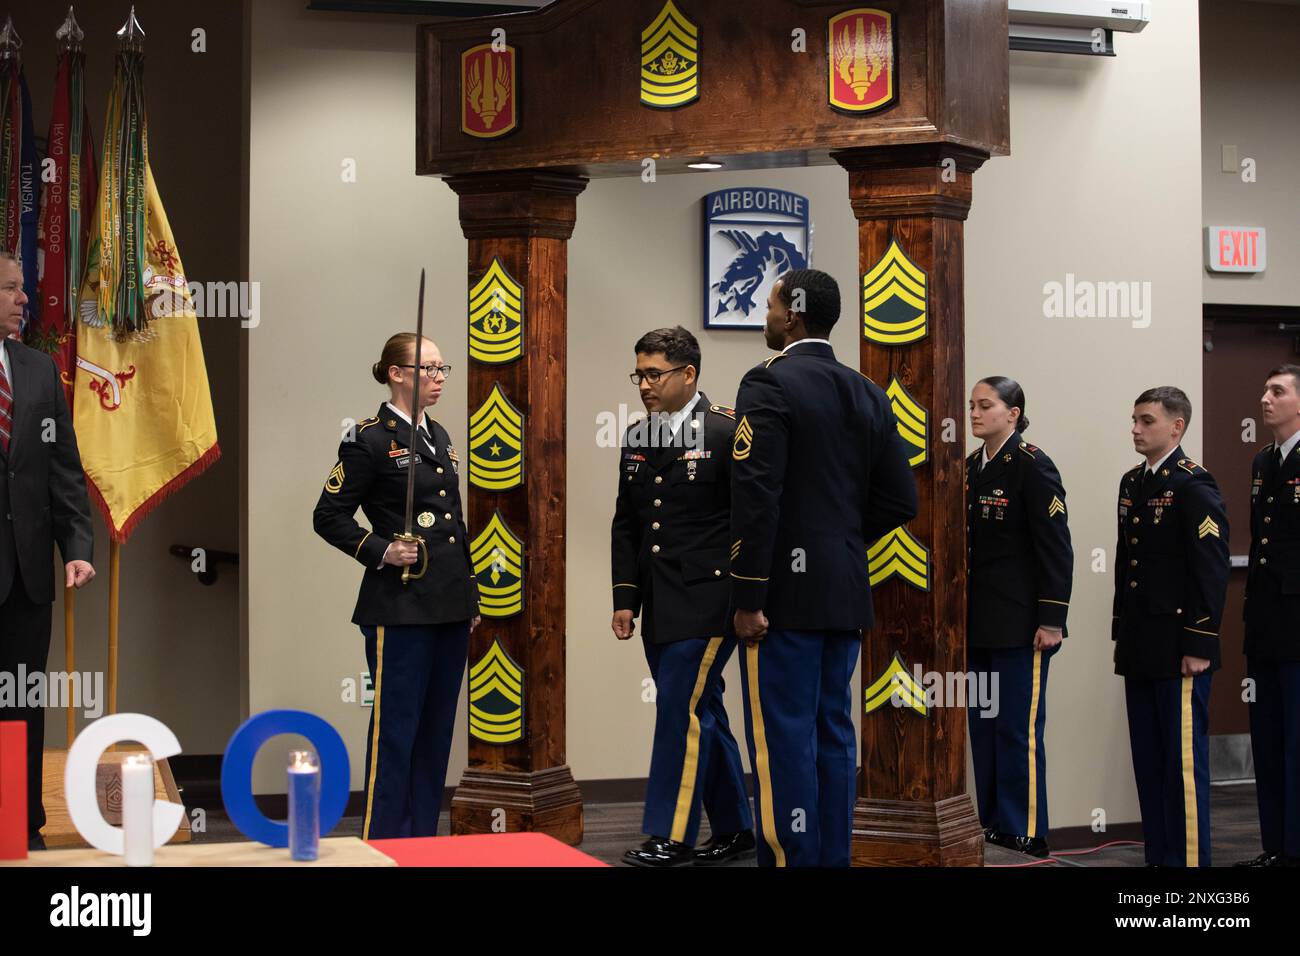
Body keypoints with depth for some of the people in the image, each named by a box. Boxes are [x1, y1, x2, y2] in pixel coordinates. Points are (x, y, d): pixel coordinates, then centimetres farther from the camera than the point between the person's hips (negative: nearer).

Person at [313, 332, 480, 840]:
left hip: (450, 606, 8)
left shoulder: (438, 435, 16)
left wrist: (470, 597, 18)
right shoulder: (370, 439, -7)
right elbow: (329, 515, -7)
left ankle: (424, 841, 19)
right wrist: (381, 551, -18)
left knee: (437, 728, 11)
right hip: (401, 607, -8)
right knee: (396, 729, -4)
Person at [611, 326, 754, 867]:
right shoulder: (637, 440, 13)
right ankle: (734, 831, 22)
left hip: (707, 600, -7)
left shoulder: (727, 432, -9)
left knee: (681, 709, -10)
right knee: (701, 714, 12)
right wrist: (625, 596, 10)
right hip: (660, 607, 7)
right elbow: (626, 524, 16)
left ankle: (671, 837, -4)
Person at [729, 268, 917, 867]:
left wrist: (748, 598, -15)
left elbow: (757, 498, -18)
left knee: (783, 740, -4)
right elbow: (899, 500, 11)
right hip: (846, 594, 7)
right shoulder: (867, 394, 11)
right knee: (832, 734, 13)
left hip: (787, 593, -7)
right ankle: (832, 856, 18)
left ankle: (790, 857, -3)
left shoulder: (770, 385, -11)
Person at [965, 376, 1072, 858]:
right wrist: (957, 615, 14)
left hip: (1019, 621, -8)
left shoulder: (1032, 465, -10)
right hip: (977, 621, 8)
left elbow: (1057, 548, -13)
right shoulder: (970, 467, 13)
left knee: (1018, 729, -4)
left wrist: (1051, 620, -17)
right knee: (982, 726, 10)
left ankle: (1025, 835, 3)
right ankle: (991, 830, 19)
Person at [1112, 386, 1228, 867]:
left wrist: (1200, 645, -17)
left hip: (1178, 648, -8)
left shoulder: (1194, 485, -10)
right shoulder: (1132, 483, 15)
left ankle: (1189, 858, 3)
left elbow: (1212, 570, -14)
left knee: (1183, 760, -3)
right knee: (1148, 760, 11)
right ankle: (1159, 854, 19)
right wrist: (1121, 633, 17)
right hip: (1140, 648, 8)